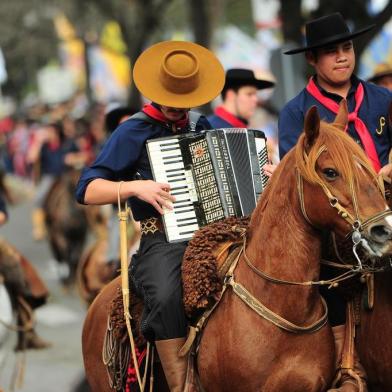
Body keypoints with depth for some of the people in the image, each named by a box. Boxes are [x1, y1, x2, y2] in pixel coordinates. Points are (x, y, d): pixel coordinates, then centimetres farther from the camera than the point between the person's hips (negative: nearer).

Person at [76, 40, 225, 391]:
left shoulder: (203, 126, 19)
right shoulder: (134, 132, 4)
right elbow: (87, 191, 0)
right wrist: (136, 187, -15)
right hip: (163, 240, -4)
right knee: (167, 295, -38)